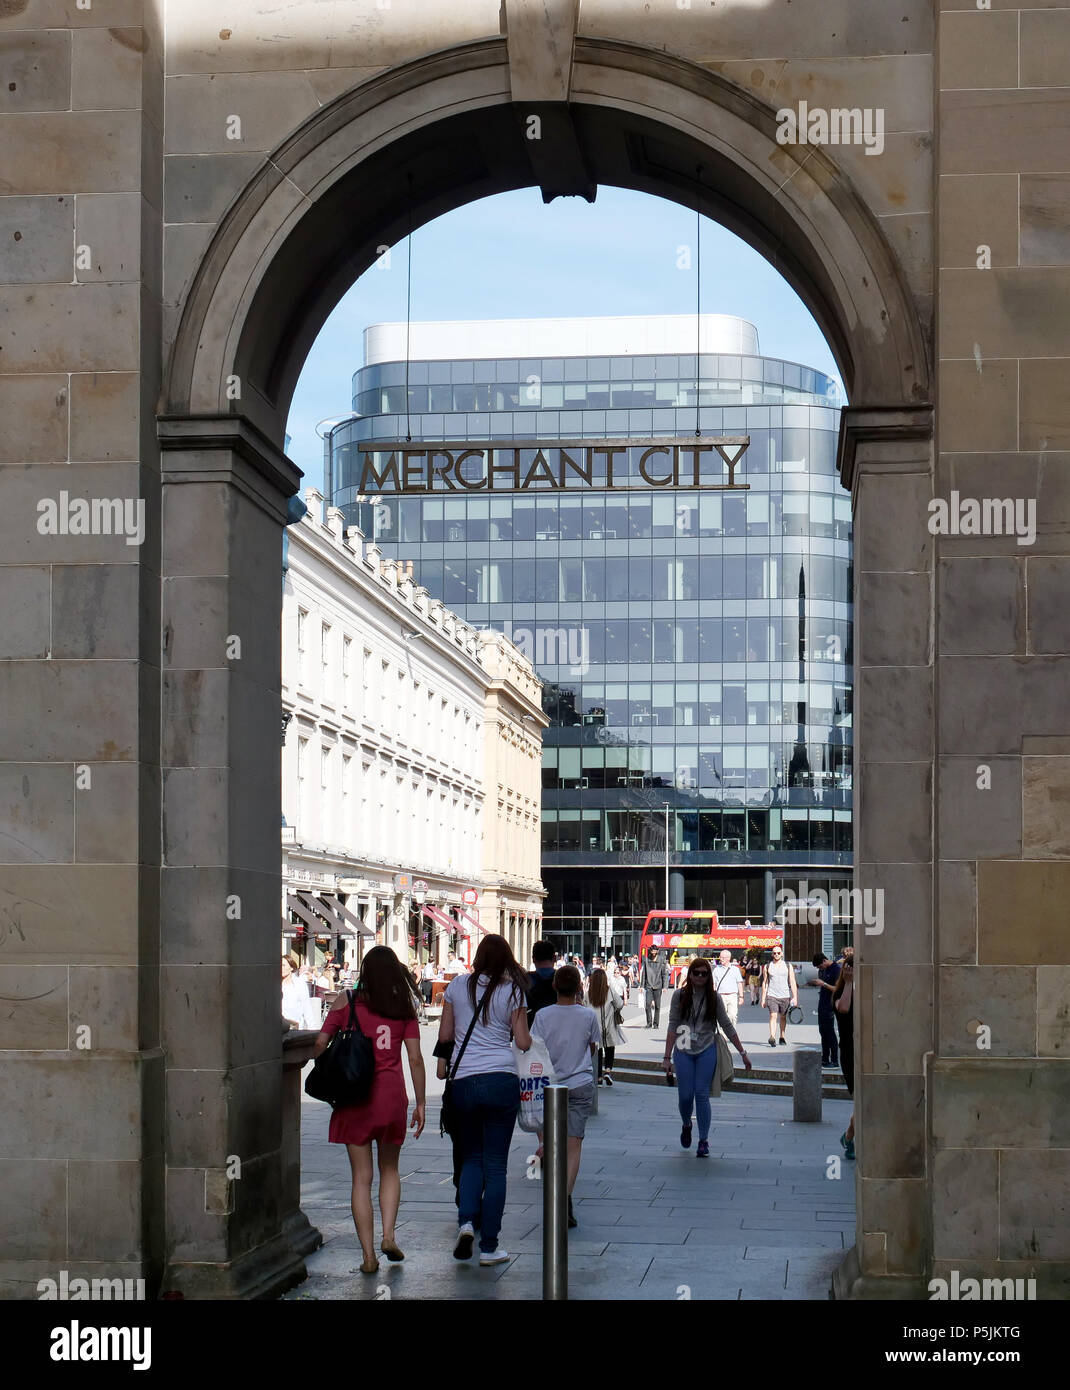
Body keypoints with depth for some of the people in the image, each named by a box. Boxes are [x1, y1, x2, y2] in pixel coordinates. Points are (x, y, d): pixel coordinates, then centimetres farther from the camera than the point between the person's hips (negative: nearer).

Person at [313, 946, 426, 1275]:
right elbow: (415, 1059, 1)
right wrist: (420, 1103, 7)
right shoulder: (404, 1007, 4)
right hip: (391, 1094, 1)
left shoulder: (345, 1002, 1)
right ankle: (388, 1235, 3)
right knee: (389, 1168, 20)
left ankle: (368, 1254, 3)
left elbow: (319, 1045, 0)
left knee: (361, 1177, 5)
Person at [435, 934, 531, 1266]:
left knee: (470, 1158, 17)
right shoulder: (512, 992, 0)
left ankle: (466, 1220, -8)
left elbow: (445, 1035, 11)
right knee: (495, 1164, 3)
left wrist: (442, 1063, 28)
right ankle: (489, 1247, 3)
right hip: (502, 1081, -2)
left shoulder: (457, 987, 6)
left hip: (463, 1081, 2)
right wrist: (524, 1032, 21)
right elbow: (523, 1043, 0)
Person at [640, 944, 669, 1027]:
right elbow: (643, 973, 11)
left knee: (657, 1005, 1)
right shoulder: (646, 961, 7)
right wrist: (641, 985, 6)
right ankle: (649, 1023, 0)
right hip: (649, 986, 1)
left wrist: (664, 986, -4)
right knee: (648, 1004, -9)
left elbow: (664, 974, 2)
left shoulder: (661, 961, 2)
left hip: (658, 986, -1)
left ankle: (656, 1023, 9)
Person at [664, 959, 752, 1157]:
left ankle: (704, 1141, 2)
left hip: (707, 1051, 0)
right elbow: (673, 1027, -1)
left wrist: (743, 1053, 7)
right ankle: (686, 1125, 32)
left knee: (702, 1095, -5)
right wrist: (667, 1057, -5)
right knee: (685, 1096, 0)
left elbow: (727, 1027, 7)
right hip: (683, 1051, 0)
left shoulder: (714, 998, 2)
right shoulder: (680, 996, 0)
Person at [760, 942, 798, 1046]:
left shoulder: (788, 966, 6)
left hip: (785, 996, 1)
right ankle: (772, 1037, -24)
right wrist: (763, 998, 8)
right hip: (772, 995, -1)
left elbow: (792, 982, 3)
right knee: (773, 1015, -14)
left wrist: (795, 997, -5)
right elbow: (764, 983, 12)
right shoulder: (767, 967, 7)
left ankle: (782, 1037, 22)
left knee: (783, 1017, 9)